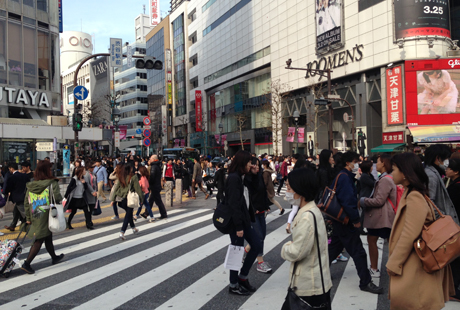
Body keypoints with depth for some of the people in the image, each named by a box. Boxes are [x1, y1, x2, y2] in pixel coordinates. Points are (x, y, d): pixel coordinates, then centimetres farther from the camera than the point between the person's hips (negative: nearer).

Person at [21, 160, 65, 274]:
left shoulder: (30, 185, 4)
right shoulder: (52, 184, -14)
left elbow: (26, 203, 5)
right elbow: (57, 198, -22)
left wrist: (28, 218, 12)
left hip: (35, 217, 6)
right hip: (46, 217, -6)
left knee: (48, 238, 21)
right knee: (39, 241, 1)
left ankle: (54, 257, 38)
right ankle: (26, 263, -4)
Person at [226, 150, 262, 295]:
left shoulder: (242, 178, 12)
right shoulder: (233, 178, -18)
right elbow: (234, 204, -22)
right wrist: (238, 226, -22)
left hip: (244, 219, 9)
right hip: (236, 222, -9)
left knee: (257, 245, 12)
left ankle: (242, 277, 25)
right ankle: (233, 285, 19)